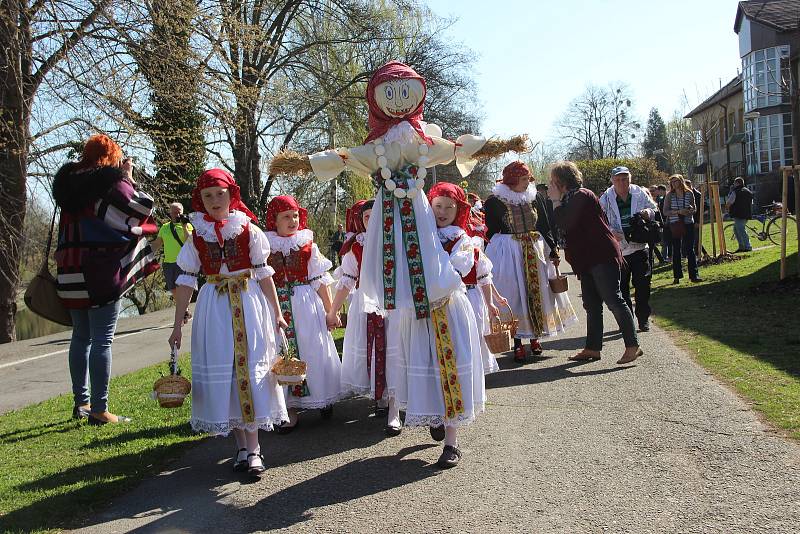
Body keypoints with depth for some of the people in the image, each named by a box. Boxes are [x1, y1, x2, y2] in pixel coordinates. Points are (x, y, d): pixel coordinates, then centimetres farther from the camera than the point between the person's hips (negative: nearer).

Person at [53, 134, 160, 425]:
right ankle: (99, 409, -2)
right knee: (102, 341, -4)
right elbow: (140, 210, -4)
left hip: (71, 272, 7)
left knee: (81, 337, 16)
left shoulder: (70, 182, 12)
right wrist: (129, 179, 6)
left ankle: (81, 401, 25)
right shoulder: (113, 184, -9)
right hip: (102, 272, -7)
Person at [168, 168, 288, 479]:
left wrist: (277, 313, 2)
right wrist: (177, 324, 3)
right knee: (220, 374, 2)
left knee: (250, 370, -4)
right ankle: (241, 446, 14)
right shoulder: (196, 237, 5)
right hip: (213, 308, 2)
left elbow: (264, 274, 3)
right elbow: (186, 281, 5)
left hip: (249, 305, -2)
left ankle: (253, 449, 1)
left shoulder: (249, 230, 1)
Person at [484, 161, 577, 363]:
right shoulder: (494, 202, -6)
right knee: (515, 295, -1)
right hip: (508, 253, -4)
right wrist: (487, 261, -6)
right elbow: (490, 232, -4)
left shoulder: (534, 198, 6)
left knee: (538, 293, 9)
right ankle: (518, 343, 7)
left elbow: (545, 227, 10)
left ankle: (535, 336, 25)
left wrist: (553, 249, 2)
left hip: (536, 251, 4)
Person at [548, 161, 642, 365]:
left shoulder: (582, 195, -10)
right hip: (587, 260, 10)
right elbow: (563, 229, 17)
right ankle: (593, 348, 16)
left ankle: (632, 346, -7)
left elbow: (564, 224, -19)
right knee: (592, 305, 11)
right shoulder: (570, 199, 20)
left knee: (614, 300, -10)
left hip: (602, 257, -10)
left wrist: (555, 200, -10)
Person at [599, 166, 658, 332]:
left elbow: (654, 209, 12)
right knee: (622, 287, 5)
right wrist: (610, 232, -22)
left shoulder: (641, 193, 3)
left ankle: (643, 318, 16)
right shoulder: (605, 199, -2)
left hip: (639, 246, 1)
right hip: (617, 249, 0)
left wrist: (648, 213, -11)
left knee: (642, 284, 2)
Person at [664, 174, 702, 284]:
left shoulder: (689, 193, 2)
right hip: (674, 225, 0)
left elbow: (694, 209, 11)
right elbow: (665, 212, -4)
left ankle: (694, 275, 3)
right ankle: (677, 276, 12)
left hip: (688, 224, 0)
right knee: (676, 250, 5)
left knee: (690, 249, -1)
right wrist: (678, 212, -17)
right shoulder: (669, 195, -1)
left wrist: (691, 210, -12)